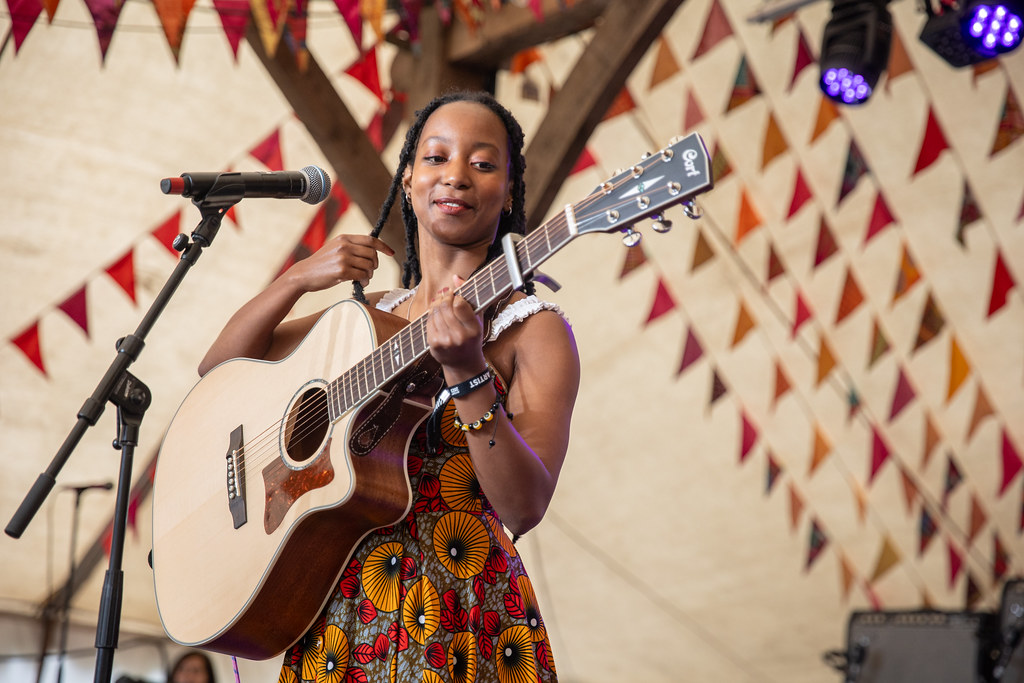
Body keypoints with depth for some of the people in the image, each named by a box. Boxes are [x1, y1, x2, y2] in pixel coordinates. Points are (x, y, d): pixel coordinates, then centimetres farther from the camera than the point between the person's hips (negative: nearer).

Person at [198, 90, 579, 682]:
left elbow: (524, 509, -16)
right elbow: (217, 367, 11)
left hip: (461, 615, -4)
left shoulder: (534, 329, -5)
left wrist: (467, 373, -28)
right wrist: (299, 279, -2)